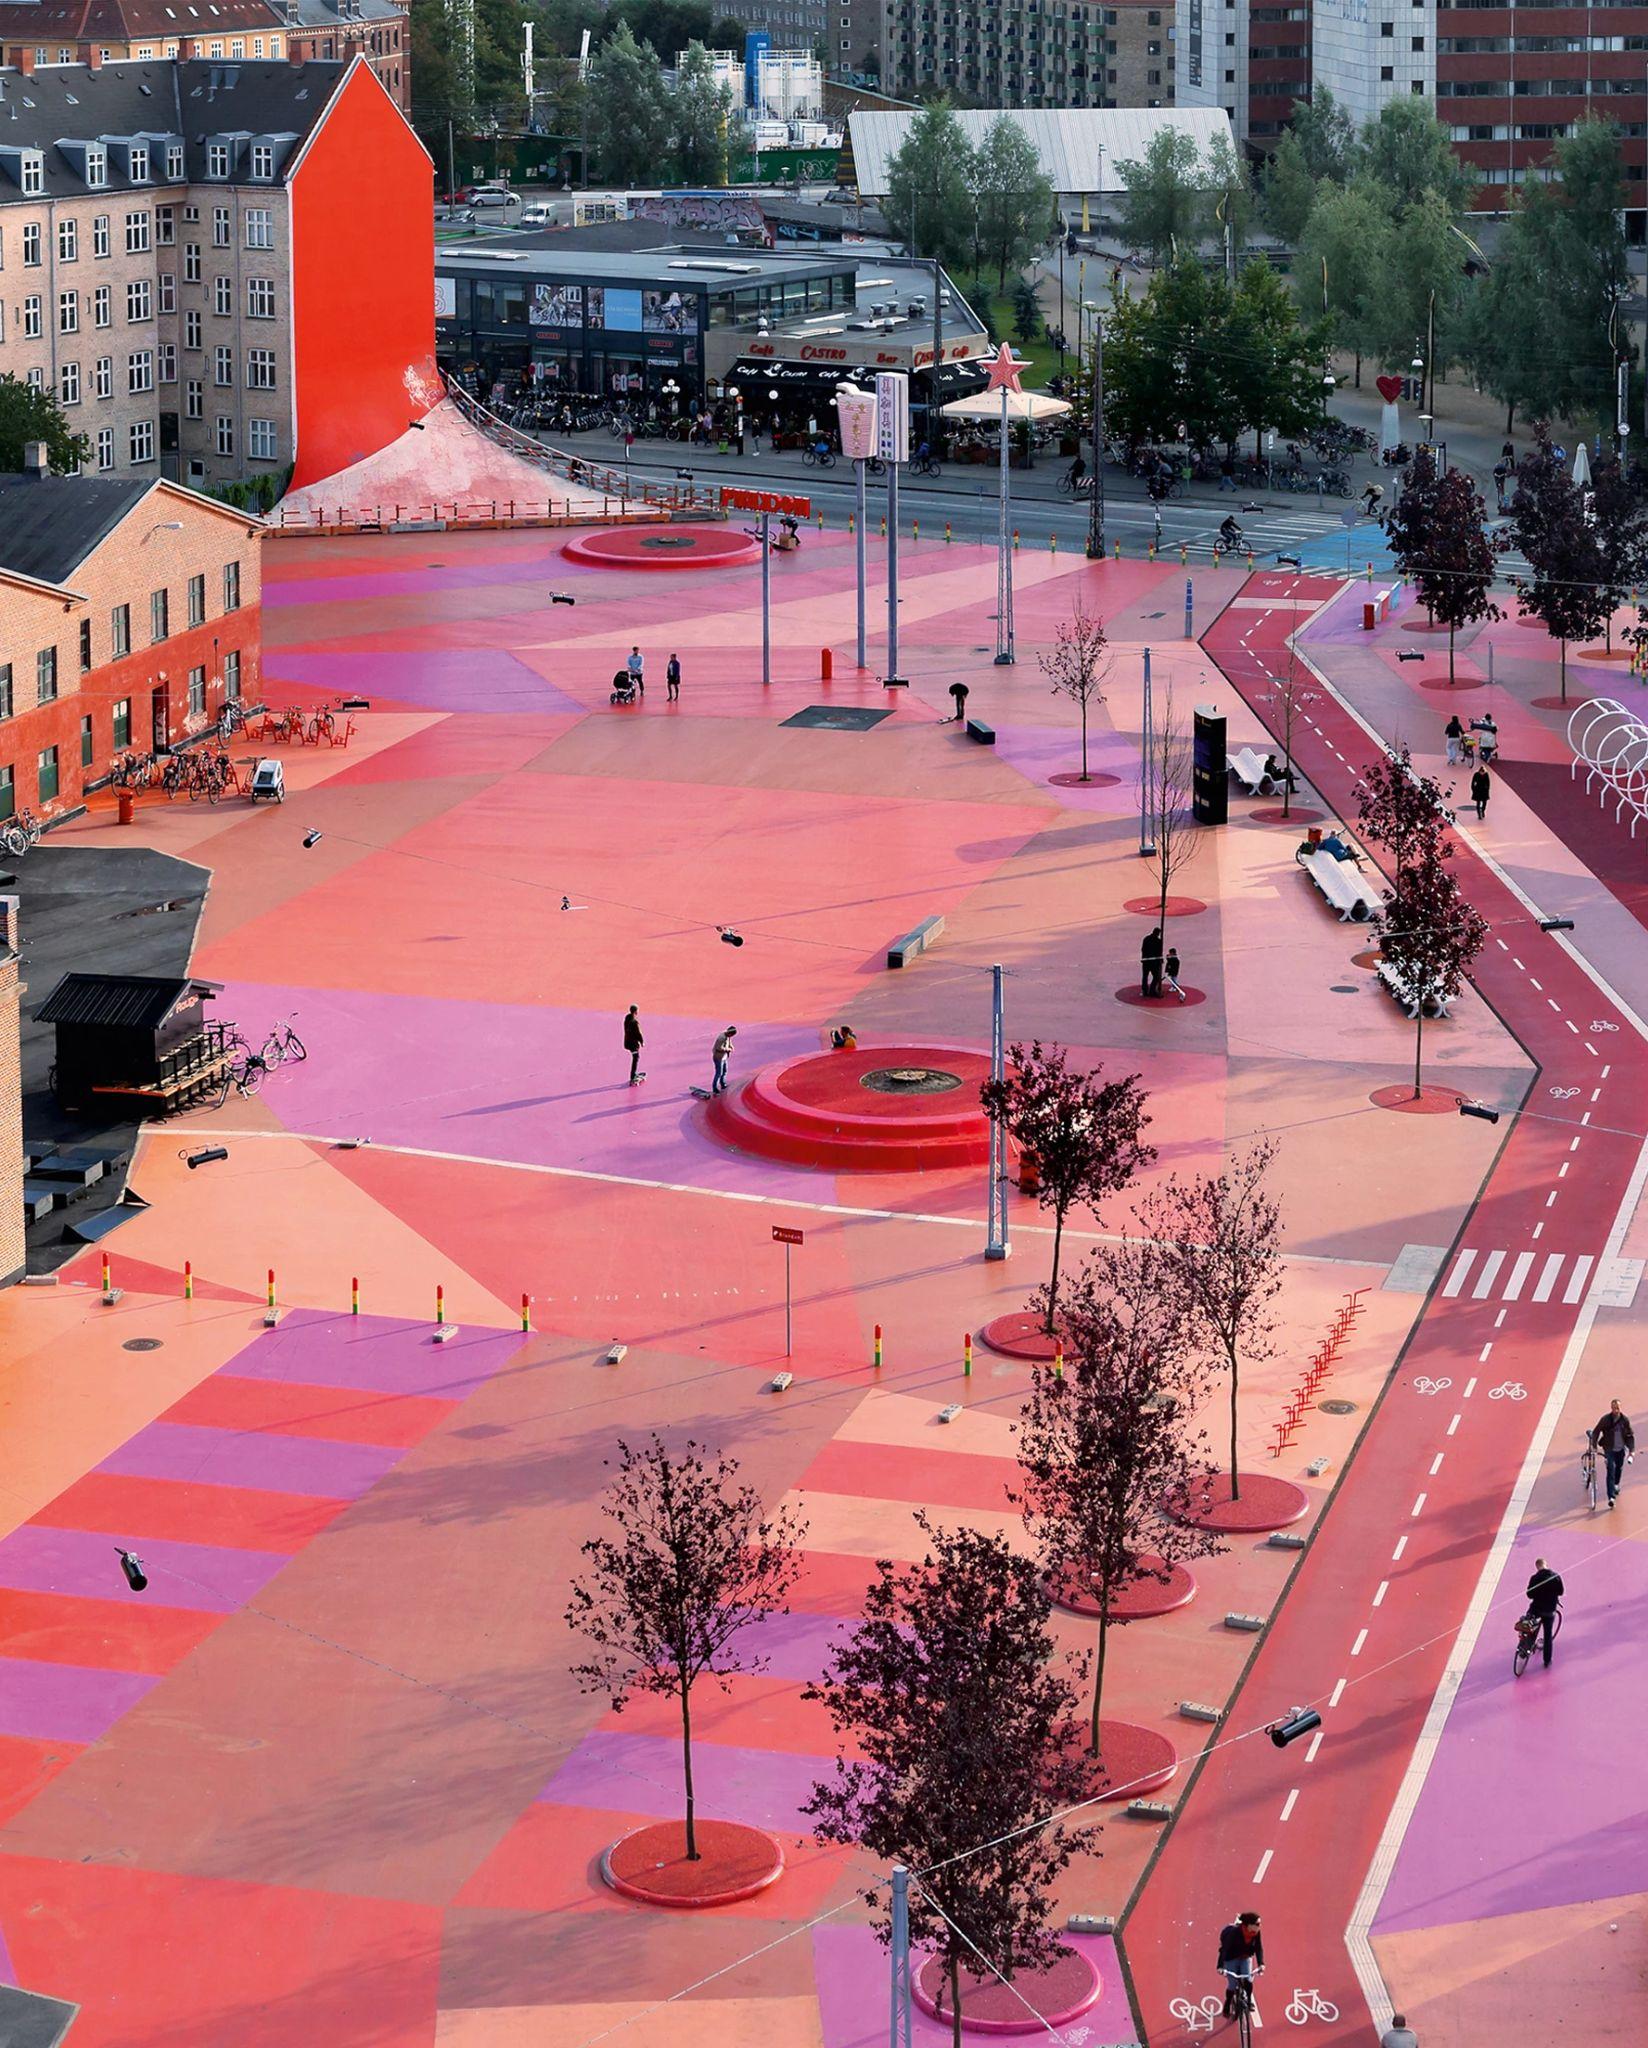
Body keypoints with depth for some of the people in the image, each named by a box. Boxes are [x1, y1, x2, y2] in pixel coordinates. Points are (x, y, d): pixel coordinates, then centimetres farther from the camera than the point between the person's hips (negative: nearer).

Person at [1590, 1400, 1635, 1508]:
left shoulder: (1625, 1420, -7)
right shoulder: (1606, 1419, -14)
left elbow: (1630, 1435, 0)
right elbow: (1596, 1432, -5)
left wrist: (1632, 1450, -6)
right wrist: (1594, 1446, -14)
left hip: (1621, 1450, 3)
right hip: (1609, 1449, -3)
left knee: (1619, 1468, 19)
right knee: (1611, 1470, -14)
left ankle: (1616, 1485, 51)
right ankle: (1611, 1497, -17)